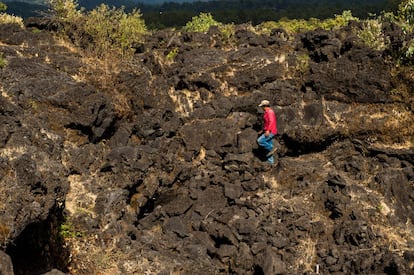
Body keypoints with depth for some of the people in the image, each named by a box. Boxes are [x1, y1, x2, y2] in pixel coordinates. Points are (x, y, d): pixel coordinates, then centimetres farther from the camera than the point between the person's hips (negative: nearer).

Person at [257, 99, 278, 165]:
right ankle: (271, 162, 9)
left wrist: (268, 130, -33)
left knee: (260, 141, -16)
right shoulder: (267, 112, 19)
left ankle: (272, 148, -9)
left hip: (270, 132, -10)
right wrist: (263, 130, 27)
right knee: (268, 146, 8)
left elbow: (271, 121, -25)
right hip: (269, 132, 10)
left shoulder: (270, 112, -13)